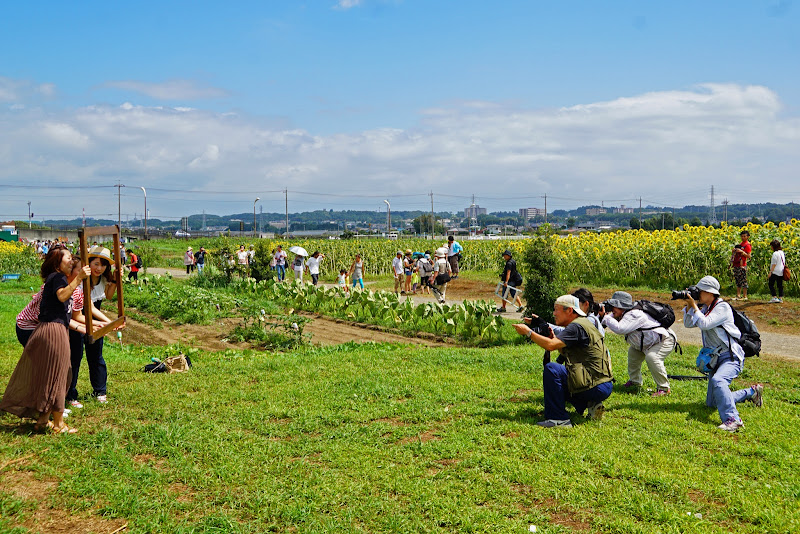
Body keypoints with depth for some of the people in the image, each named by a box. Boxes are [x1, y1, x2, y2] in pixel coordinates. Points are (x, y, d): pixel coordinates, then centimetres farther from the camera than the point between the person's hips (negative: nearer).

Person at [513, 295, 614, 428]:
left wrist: (528, 331, -13)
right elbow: (566, 352, 21)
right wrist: (554, 337, 6)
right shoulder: (582, 323, 17)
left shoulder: (577, 326, -14)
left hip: (597, 388, -11)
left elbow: (550, 345, -25)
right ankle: (591, 405, 13)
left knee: (551, 369, -20)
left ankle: (559, 419, -16)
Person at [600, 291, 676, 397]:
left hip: (665, 340, -11)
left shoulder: (633, 315, -28)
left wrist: (605, 316, -29)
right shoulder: (625, 314, 1)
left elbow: (620, 329, -39)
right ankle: (635, 381, 27)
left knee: (651, 357, -31)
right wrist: (602, 315, -8)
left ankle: (664, 388, -17)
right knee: (633, 351, 13)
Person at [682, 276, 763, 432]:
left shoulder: (723, 307, -14)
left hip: (731, 357, -9)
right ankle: (751, 392, 29)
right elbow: (688, 324, 8)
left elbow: (704, 324, -25)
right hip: (716, 359, 9)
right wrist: (688, 305, -3)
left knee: (717, 381, -40)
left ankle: (732, 419, -43)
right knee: (711, 403, 13)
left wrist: (694, 306, -17)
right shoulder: (706, 308, 11)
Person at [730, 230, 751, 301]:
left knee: (743, 281, -6)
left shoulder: (748, 245, -5)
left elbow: (748, 256, -12)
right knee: (737, 280, 10)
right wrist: (734, 251, 8)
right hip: (736, 265, 8)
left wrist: (742, 251, -23)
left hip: (742, 265, -8)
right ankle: (738, 295, 15)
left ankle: (745, 296, -2)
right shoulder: (740, 244, 19)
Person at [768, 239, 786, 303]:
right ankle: (780, 298, 12)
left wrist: (770, 272, -15)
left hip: (775, 272, -8)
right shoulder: (782, 253, 11)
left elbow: (774, 264, -17)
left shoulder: (775, 253, -16)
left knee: (771, 285, -2)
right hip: (781, 272, 8)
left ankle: (775, 297, -9)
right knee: (780, 285, 11)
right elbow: (784, 263, 16)